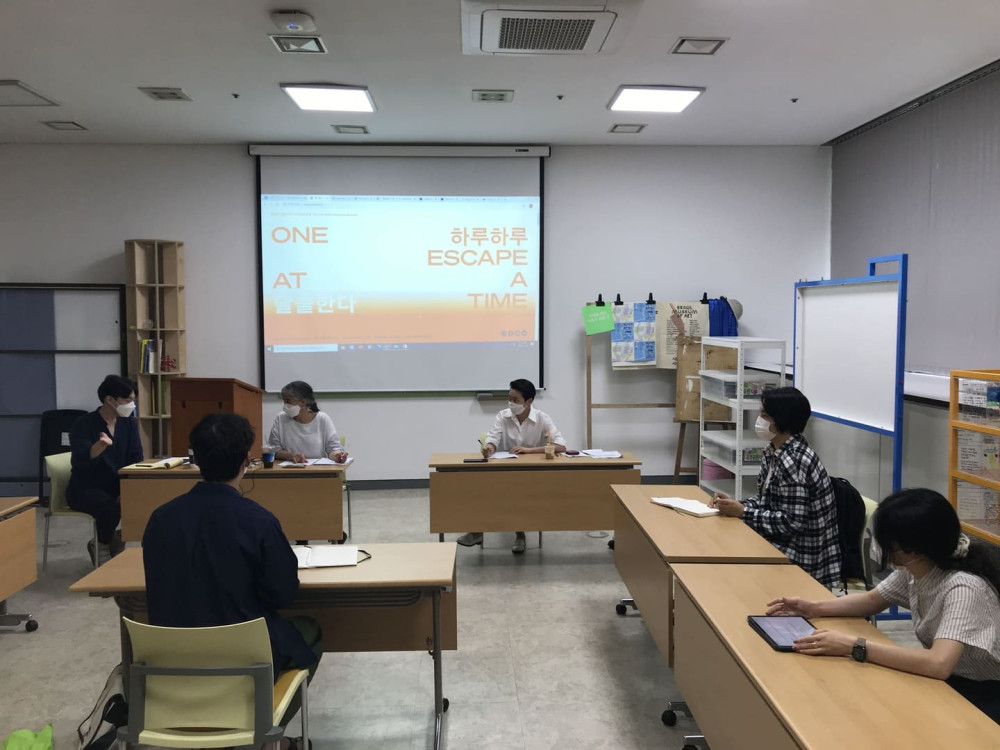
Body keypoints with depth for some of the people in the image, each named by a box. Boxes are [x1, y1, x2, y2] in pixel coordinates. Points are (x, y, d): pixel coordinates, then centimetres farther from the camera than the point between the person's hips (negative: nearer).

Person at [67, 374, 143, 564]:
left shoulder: (129, 423, 1)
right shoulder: (83, 425, -14)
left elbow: (136, 459, -3)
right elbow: (80, 461, -29)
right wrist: (100, 446, -51)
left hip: (117, 485, 5)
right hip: (85, 488, -5)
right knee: (110, 508, -33)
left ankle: (117, 538, 5)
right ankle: (102, 546, 1)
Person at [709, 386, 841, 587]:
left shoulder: (793, 462, -24)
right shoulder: (775, 451, 5)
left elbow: (792, 522, -25)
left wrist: (743, 512, -20)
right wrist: (734, 505, -4)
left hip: (801, 557, -8)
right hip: (781, 542, 8)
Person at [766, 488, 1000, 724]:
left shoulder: (963, 589, -32)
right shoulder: (912, 570, -8)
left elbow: (939, 663, -44)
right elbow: (871, 600, 10)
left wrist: (853, 646, -40)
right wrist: (812, 608, -4)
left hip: (980, 697, -7)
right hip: (944, 681, 7)